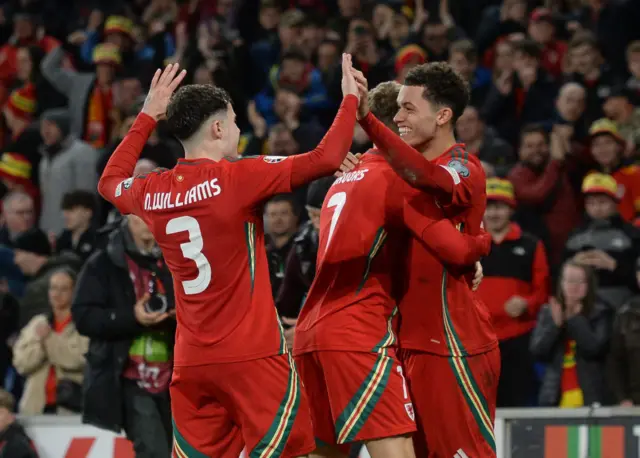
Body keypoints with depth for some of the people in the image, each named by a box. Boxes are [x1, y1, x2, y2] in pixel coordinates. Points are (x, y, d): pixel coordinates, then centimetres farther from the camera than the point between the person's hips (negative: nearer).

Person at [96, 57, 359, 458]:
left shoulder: (152, 192, 6)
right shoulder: (237, 178, -10)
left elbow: (110, 181, 30)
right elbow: (325, 159, -12)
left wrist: (147, 118, 35)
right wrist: (350, 98, 2)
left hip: (190, 361, 6)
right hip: (252, 354, -6)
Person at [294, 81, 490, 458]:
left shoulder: (345, 179, 21)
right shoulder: (399, 178, -4)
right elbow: (453, 248, -12)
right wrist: (484, 242, 10)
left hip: (311, 329, 8)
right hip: (359, 334, -8)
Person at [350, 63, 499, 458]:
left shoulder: (463, 169, -14)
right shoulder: (419, 169, 15)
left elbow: (428, 178, -36)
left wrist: (367, 118, -44)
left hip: (454, 346, -9)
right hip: (418, 341, 9)